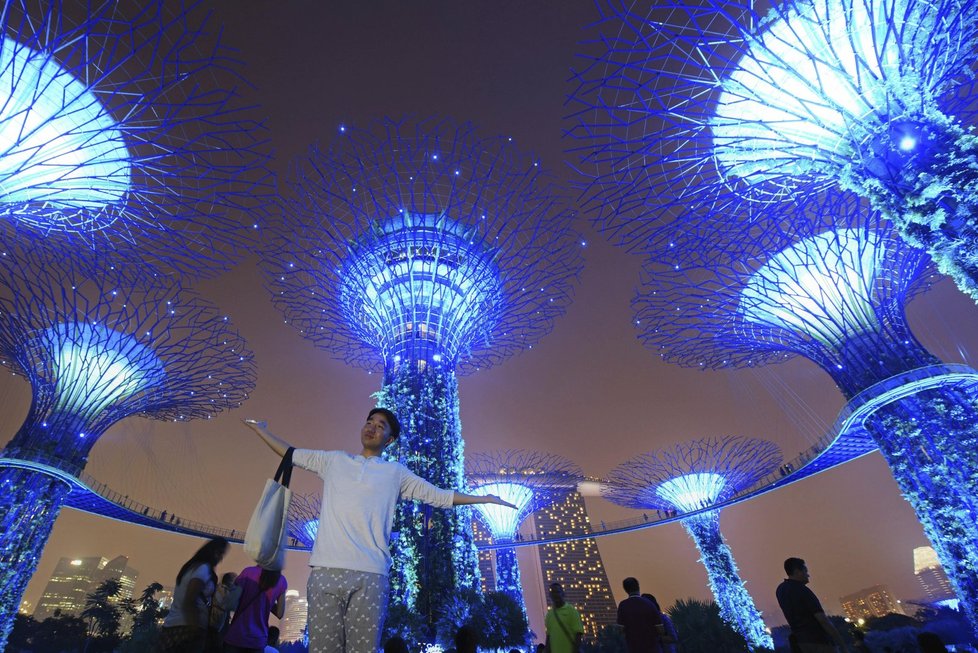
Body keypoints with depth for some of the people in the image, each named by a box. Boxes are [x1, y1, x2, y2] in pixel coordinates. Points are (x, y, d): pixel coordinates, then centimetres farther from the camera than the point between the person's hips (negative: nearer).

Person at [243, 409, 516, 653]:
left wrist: (484, 498, 14)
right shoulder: (334, 460, 19)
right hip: (325, 570, 1)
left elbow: (439, 496, 15)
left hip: (370, 574, -1)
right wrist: (260, 429, 35)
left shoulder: (395, 472, 14)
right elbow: (291, 454, 29)